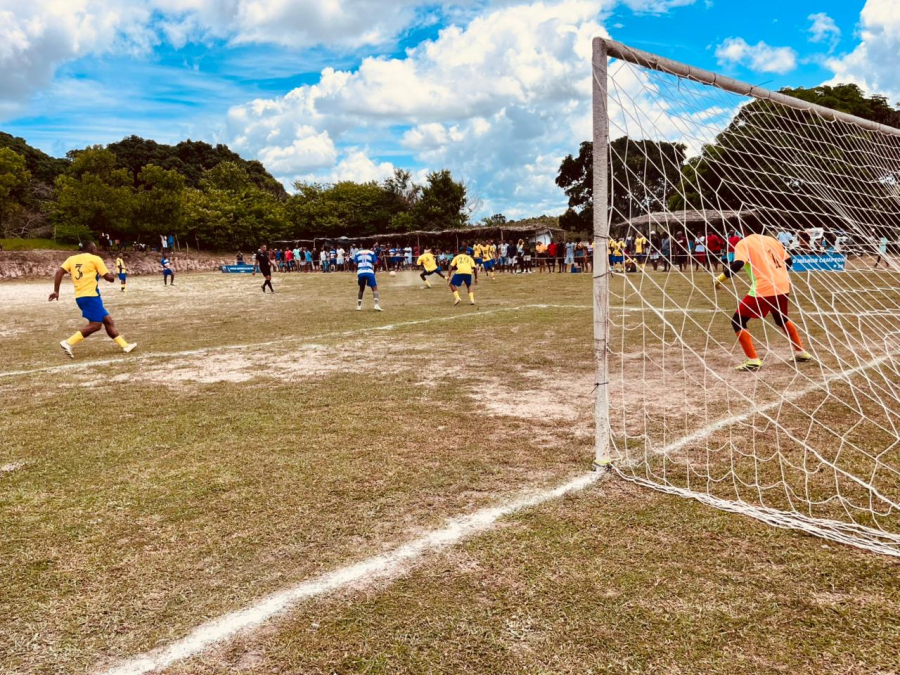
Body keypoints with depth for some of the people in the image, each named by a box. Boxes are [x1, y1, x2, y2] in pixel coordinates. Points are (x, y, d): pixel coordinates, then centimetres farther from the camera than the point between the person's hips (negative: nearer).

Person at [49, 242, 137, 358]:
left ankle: (125, 346, 12)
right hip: (90, 296, -8)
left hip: (80, 297, 8)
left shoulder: (72, 258, 15)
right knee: (95, 325, -7)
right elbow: (109, 278, -2)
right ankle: (68, 343, -15)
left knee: (108, 320, 11)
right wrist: (112, 275, 20)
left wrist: (56, 291, 4)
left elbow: (59, 272, 3)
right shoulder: (95, 259, -1)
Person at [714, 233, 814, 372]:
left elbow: (738, 264, -18)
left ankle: (753, 361, -5)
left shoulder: (742, 243, 0)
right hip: (783, 287, 7)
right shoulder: (771, 239, 19)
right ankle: (801, 353, 37)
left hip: (763, 289, -7)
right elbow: (788, 261, 21)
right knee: (782, 320, 33)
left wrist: (720, 278, -7)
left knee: (738, 322, 5)